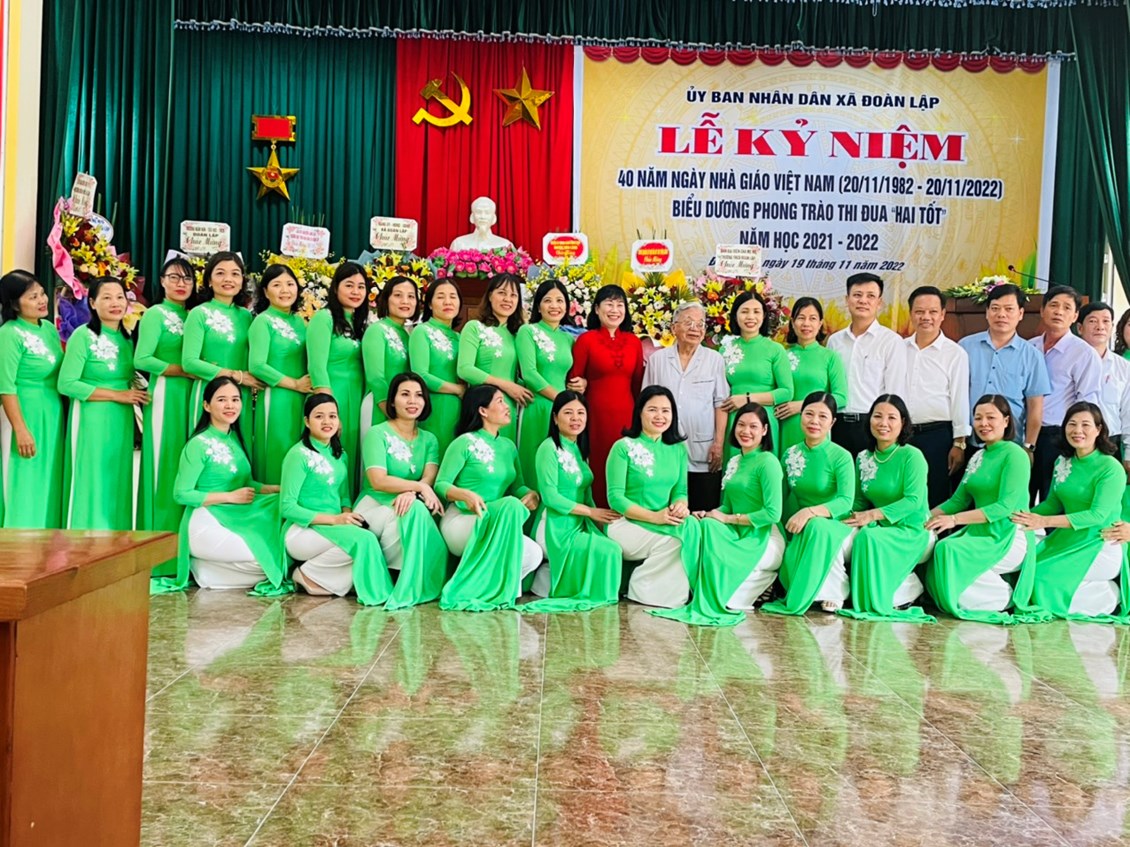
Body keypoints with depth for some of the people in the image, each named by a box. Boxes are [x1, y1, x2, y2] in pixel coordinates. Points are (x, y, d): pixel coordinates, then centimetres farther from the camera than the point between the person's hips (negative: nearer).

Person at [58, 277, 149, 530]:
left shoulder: (127, 337, 11)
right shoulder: (83, 336, -9)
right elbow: (66, 384, -15)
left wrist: (136, 395, 1)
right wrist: (118, 395, -14)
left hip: (121, 421, 6)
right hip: (92, 420, -6)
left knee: (118, 482, 9)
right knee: (91, 483, -2)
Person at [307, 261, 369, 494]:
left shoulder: (360, 323, 15)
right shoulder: (324, 318, -7)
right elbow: (317, 368, -15)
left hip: (356, 403, 7)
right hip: (331, 401, -7)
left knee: (351, 457, 10)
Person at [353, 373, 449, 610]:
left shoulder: (429, 439, 13)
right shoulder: (377, 434, -1)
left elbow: (430, 478, -5)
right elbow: (378, 481, -14)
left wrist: (410, 492, -27)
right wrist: (419, 486, -22)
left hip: (408, 510, 4)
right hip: (375, 506, -4)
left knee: (415, 507, -33)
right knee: (416, 509, -35)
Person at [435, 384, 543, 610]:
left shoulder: (508, 446, 14)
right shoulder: (464, 443, -5)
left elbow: (517, 486, 15)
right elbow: (440, 485, -8)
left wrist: (531, 494, -8)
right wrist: (465, 494, -27)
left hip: (496, 524, 5)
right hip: (460, 520, -5)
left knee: (534, 554, -23)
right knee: (511, 505, -34)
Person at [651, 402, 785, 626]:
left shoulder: (768, 462, -11)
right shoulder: (735, 461, 13)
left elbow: (773, 513, -18)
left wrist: (728, 518, -14)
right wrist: (710, 514, -6)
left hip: (765, 542, -7)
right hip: (740, 536, 7)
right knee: (705, 525, -20)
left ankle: (714, 606, -14)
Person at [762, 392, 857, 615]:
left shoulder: (841, 457, -12)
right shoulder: (790, 455, 3)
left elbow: (846, 501, -23)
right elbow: (782, 499, 8)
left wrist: (810, 512, -37)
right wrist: (782, 535, -2)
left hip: (838, 528, -4)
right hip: (803, 532, 4)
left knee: (818, 526, -38)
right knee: (790, 559, -27)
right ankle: (836, 590, 2)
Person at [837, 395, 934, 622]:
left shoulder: (912, 456, -11)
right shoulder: (863, 458, 7)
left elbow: (914, 500, -20)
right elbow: (860, 501, 10)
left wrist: (873, 515, -26)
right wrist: (856, 518, -13)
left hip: (914, 533, -6)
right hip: (882, 531, 6)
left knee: (869, 537, -32)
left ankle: (877, 602, -11)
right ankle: (907, 586, -5)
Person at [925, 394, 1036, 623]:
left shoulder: (1015, 454, -8)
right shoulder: (978, 457, 16)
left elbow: (1006, 506, -18)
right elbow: (958, 500, 15)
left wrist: (955, 519, -25)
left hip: (1009, 539, -7)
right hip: (978, 532, 7)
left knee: (949, 551, -28)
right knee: (938, 550, -17)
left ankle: (1005, 597, -10)